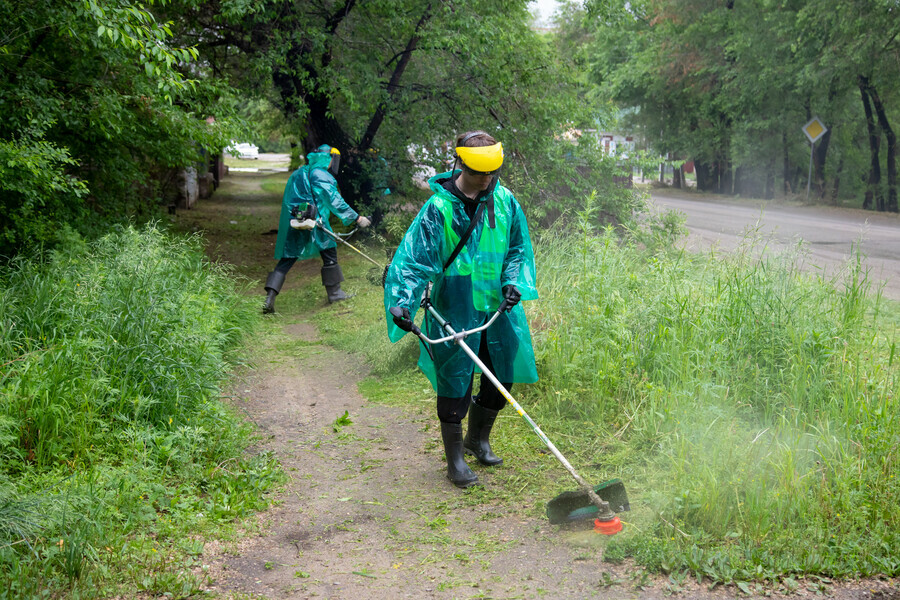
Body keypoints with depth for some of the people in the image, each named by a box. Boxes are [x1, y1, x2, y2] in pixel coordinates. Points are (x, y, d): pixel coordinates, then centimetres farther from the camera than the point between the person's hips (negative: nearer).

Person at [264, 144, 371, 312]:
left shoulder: (296, 174, 20)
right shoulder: (320, 174, -6)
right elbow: (335, 202, -10)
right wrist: (356, 218, -6)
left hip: (291, 225, 7)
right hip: (313, 223, -7)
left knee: (286, 261, 6)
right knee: (329, 252, 11)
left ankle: (269, 298, -6)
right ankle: (334, 292, 20)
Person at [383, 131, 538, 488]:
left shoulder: (505, 201, 3)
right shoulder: (439, 207, -12)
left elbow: (518, 248, 13)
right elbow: (414, 258, -14)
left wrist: (513, 281, -5)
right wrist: (403, 303, -25)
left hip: (497, 307, 5)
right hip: (455, 310, -5)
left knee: (502, 377, 14)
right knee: (455, 382, 0)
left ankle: (477, 439, 38)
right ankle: (455, 460, 15)